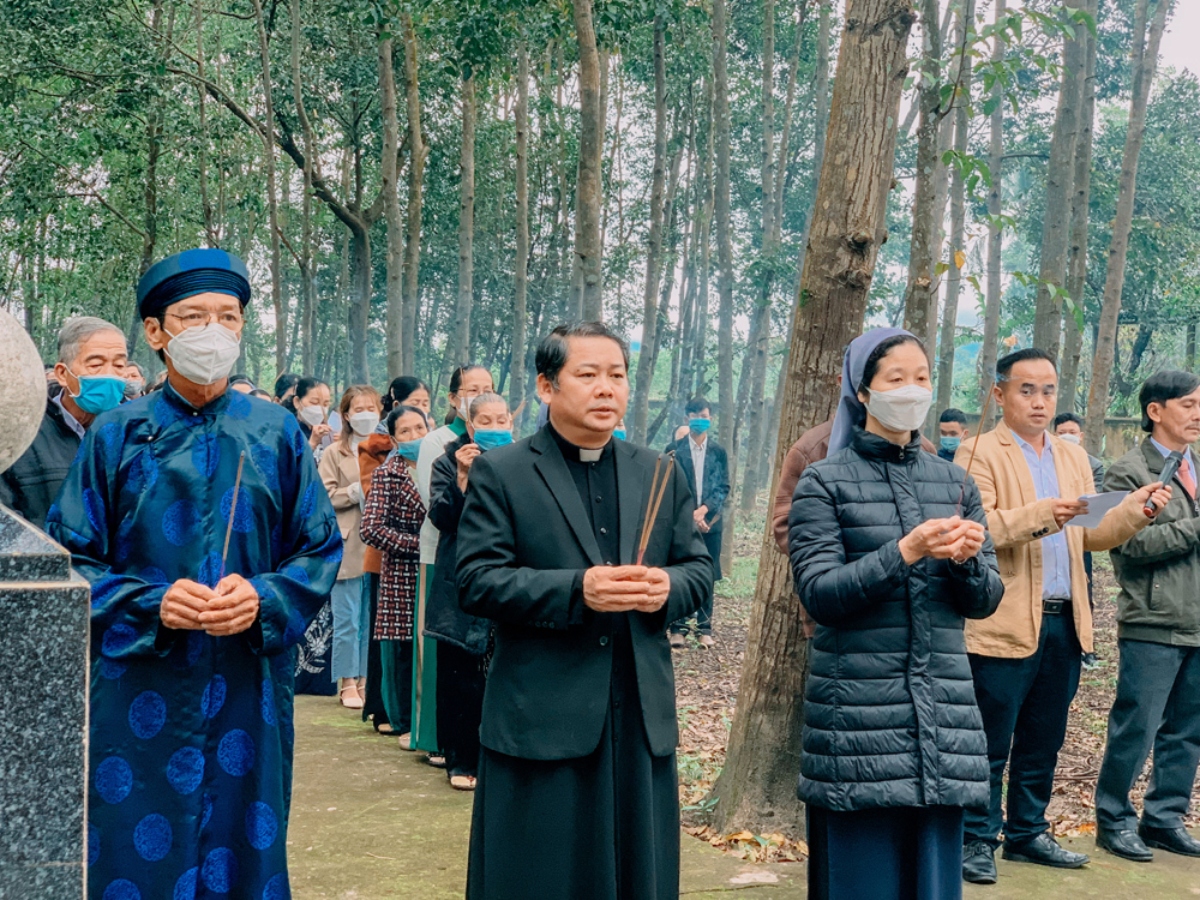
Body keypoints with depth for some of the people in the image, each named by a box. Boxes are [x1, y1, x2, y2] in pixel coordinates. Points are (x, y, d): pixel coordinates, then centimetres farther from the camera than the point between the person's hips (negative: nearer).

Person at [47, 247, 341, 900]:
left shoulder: (277, 433, 5)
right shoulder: (115, 436, 2)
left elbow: (321, 549, 5)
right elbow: (71, 559, 0)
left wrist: (263, 599, -13)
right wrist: (150, 604, -16)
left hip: (249, 692, 1)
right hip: (139, 692, -1)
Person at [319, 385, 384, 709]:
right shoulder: (335, 453, 3)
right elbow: (324, 496, -6)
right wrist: (357, 491, -11)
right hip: (347, 547, -2)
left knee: (373, 619, 8)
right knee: (347, 619, 1)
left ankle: (366, 680, 17)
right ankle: (348, 683, 9)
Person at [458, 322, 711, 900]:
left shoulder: (661, 474, 11)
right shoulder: (500, 473, -2)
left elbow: (699, 568, 13)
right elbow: (475, 582, -9)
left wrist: (669, 587, -11)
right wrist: (577, 591, -21)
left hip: (642, 717, 4)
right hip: (540, 718, -4)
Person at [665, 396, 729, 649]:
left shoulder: (719, 452, 7)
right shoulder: (675, 449, 1)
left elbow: (723, 488, 4)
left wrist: (704, 509, -12)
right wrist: (690, 515, -11)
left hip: (710, 522, 2)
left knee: (708, 577, 5)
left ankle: (705, 629, 12)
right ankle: (677, 629, 5)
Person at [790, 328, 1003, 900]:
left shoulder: (955, 483, 11)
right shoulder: (825, 482, -1)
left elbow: (984, 601, 9)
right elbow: (819, 595, -10)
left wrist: (966, 560, -13)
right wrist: (906, 552, -21)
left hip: (944, 713, 4)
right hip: (858, 715, -4)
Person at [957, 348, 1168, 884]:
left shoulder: (1074, 458, 18)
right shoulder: (980, 454, -4)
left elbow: (1092, 536, 15)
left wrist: (1133, 511, -3)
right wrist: (1039, 515, -28)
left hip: (1064, 622, 6)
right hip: (1004, 625, -6)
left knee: (1043, 743, 14)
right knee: (991, 744, 0)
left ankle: (1027, 833, 27)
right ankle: (978, 840, 11)